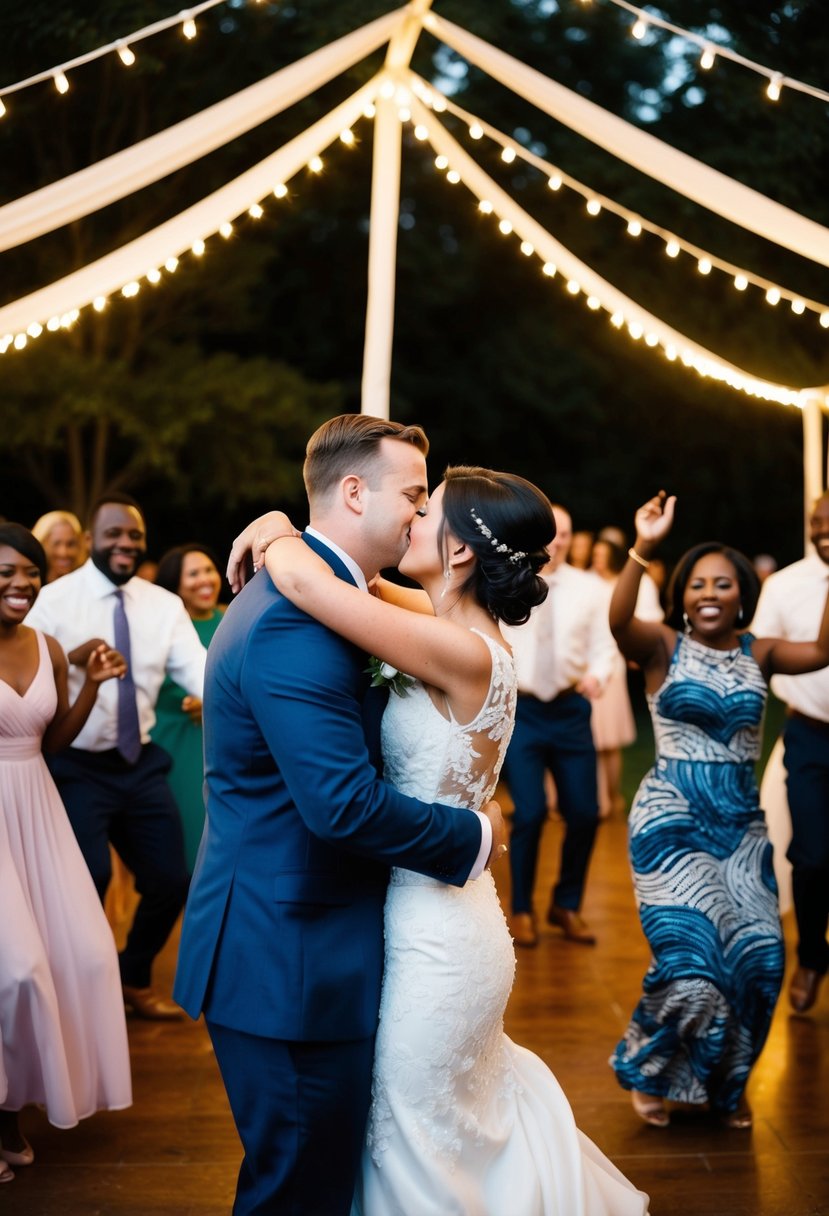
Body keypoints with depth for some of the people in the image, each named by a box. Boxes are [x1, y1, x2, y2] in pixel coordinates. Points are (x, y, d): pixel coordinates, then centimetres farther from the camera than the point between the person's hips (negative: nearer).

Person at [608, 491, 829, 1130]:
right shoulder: (662, 646, -4)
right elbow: (618, 621, -25)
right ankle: (650, 1072, 19)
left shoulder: (758, 652, 4)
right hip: (672, 818, -3)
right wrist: (642, 549, -37)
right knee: (691, 954, -10)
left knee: (759, 956, -2)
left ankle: (725, 1083, 25)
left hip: (742, 821, 4)